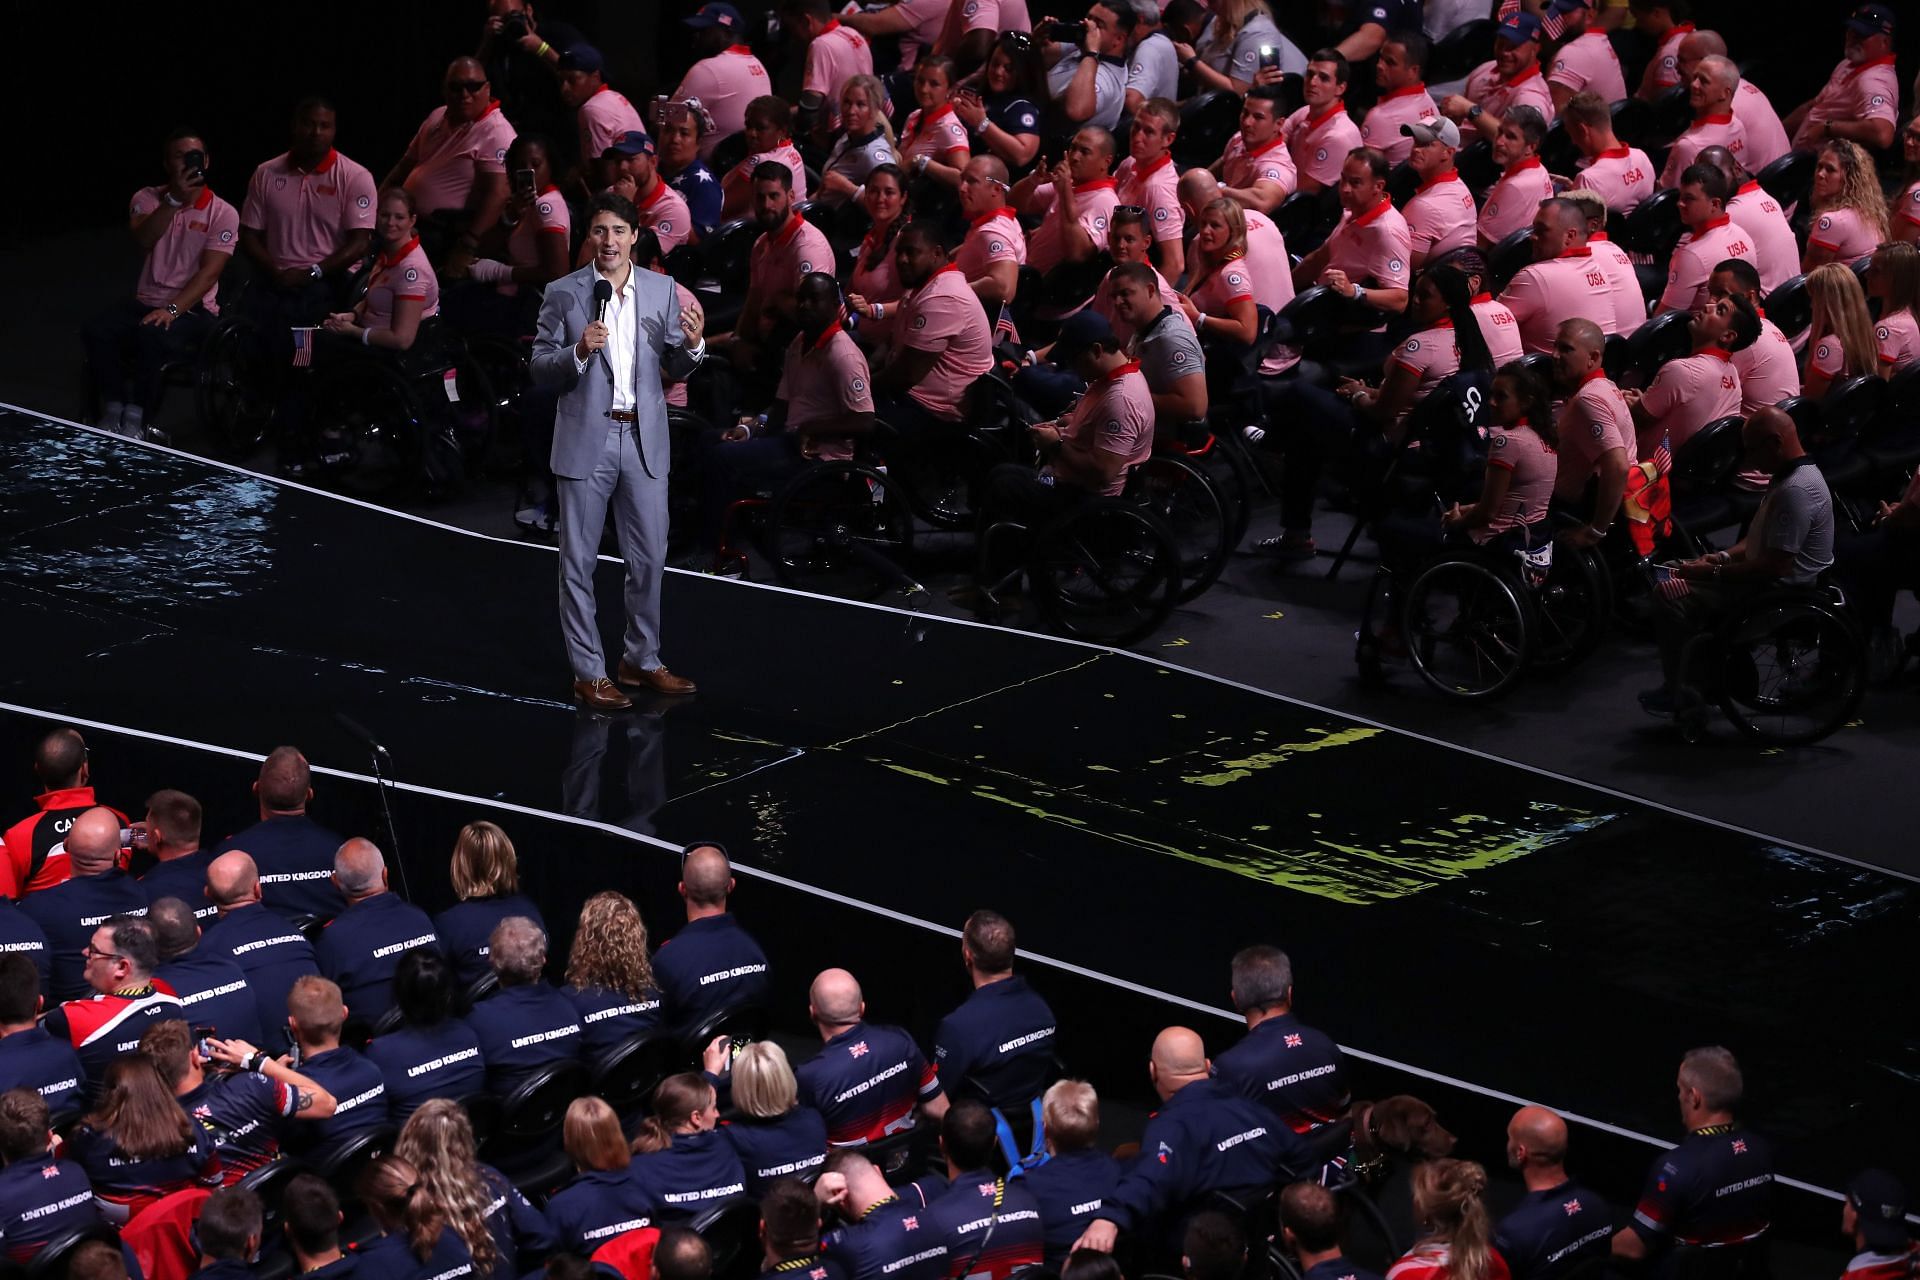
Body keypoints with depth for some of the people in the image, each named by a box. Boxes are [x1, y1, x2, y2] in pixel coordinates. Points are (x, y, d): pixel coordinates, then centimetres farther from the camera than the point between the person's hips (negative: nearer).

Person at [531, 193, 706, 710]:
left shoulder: (662, 289, 4)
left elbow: (675, 369, 8)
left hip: (644, 439, 3)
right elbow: (540, 370, -4)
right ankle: (588, 672, 12)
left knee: (649, 557, 9)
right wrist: (579, 352, -22)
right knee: (578, 561, 3)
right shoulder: (563, 294, -4)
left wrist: (691, 345, -14)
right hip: (586, 440, -3)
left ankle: (642, 660, 25)